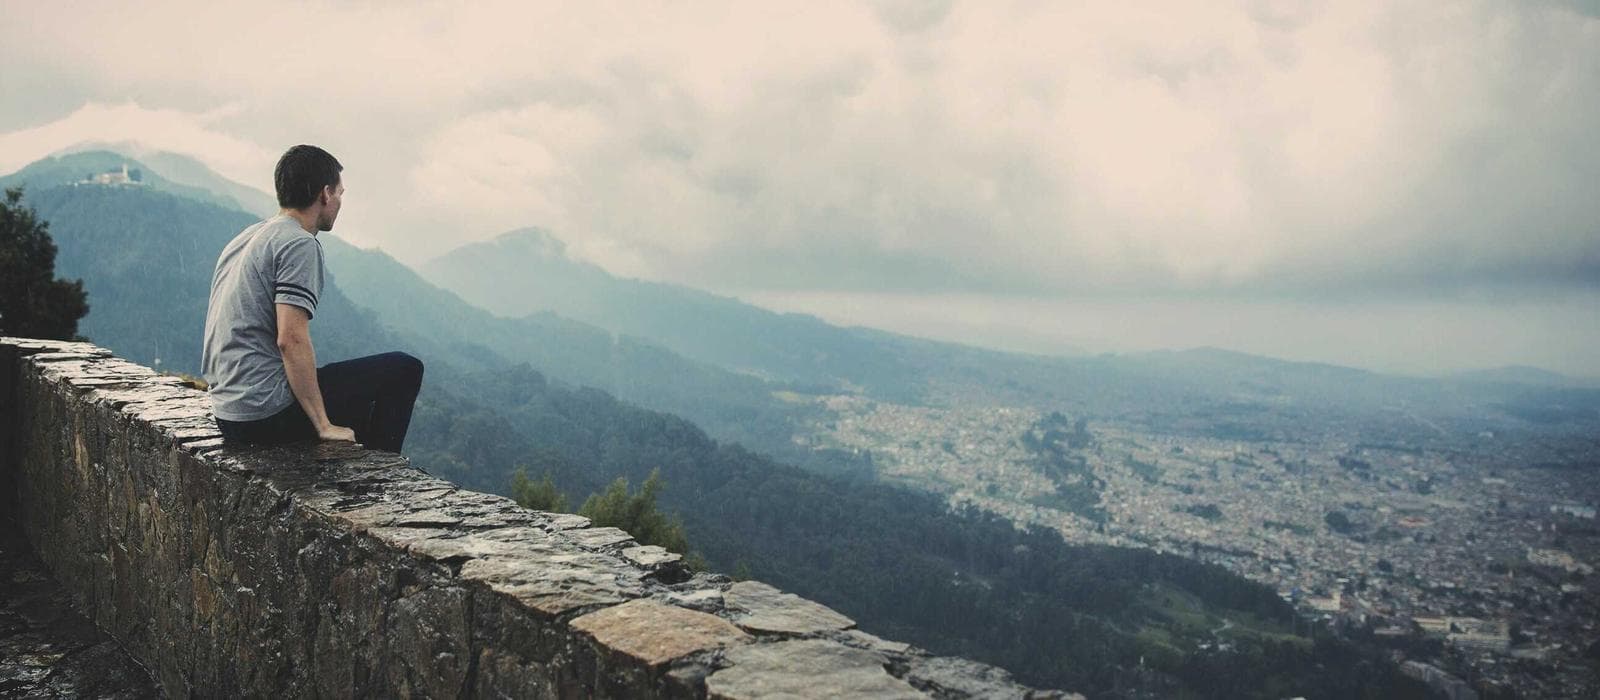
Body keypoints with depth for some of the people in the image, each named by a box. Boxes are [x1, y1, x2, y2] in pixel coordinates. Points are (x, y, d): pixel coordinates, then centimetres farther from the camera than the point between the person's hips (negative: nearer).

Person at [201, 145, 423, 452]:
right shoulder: (300, 244, -14)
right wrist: (324, 426, -20)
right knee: (404, 369, -1)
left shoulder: (245, 239, 16)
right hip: (269, 413, -10)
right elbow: (291, 340, -24)